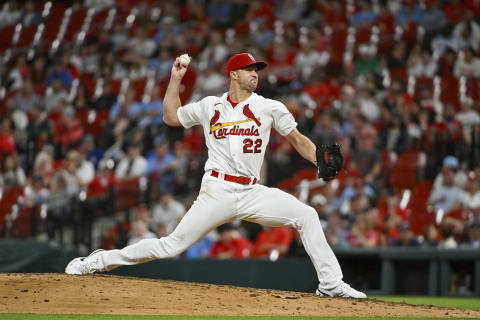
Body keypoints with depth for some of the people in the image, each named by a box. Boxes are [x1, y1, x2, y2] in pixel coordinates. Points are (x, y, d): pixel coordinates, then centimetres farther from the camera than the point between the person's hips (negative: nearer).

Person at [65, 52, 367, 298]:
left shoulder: (269, 108, 7)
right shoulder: (209, 106, 9)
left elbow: (299, 140, 8)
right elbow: (171, 116, 25)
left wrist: (322, 162, -9)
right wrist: (175, 79, 19)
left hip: (252, 192, 1)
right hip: (217, 191, -1)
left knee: (307, 216, -15)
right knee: (173, 244, -7)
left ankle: (331, 284, -9)